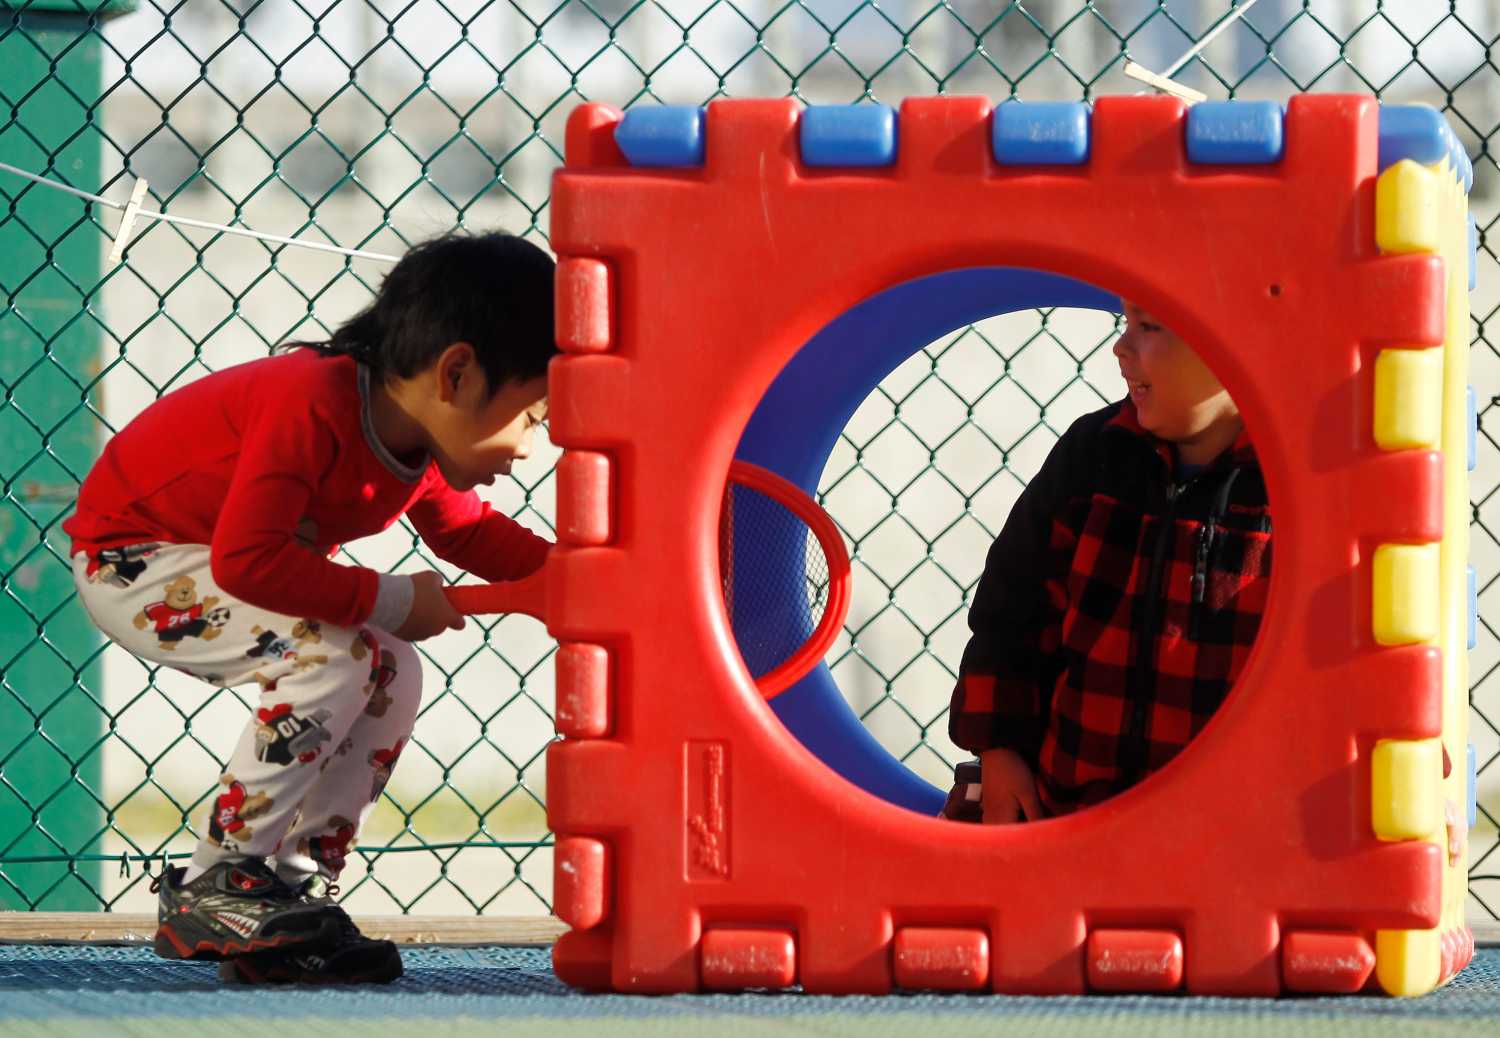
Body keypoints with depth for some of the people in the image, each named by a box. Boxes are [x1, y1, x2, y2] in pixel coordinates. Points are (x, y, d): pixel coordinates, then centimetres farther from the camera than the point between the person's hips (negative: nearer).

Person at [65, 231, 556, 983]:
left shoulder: (418, 440, -3)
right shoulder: (314, 406, -33)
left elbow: (467, 531, 15)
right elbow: (246, 560, -38)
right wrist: (389, 601, -30)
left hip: (199, 561, 10)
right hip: (130, 562, -10)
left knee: (393, 675, -1)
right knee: (332, 655, -26)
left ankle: (296, 884, 1)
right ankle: (215, 887, -17)